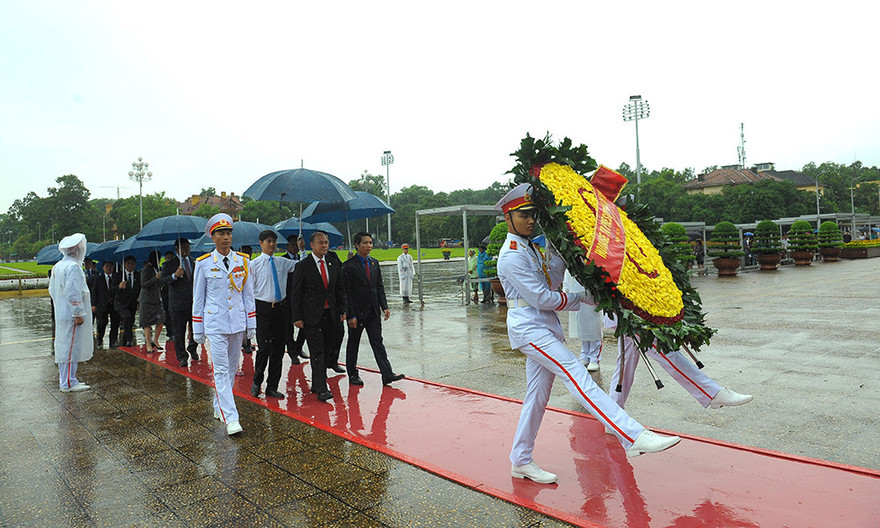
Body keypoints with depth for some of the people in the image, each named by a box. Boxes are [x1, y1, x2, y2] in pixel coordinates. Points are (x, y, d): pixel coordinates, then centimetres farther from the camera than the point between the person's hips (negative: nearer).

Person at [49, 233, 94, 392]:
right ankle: (68, 383, 0)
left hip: (61, 314, 10)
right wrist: (78, 313, -18)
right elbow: (73, 293, -22)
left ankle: (64, 379, 23)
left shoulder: (57, 266, 13)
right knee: (71, 347, -5)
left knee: (64, 347, 15)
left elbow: (52, 291, 19)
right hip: (72, 315, -10)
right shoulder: (73, 266, -18)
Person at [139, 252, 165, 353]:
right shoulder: (146, 270, -10)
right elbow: (143, 285, -17)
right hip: (147, 300, -7)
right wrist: (156, 278, -23)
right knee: (148, 323, 0)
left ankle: (155, 340, 18)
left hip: (157, 299, 7)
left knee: (161, 320, 1)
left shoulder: (155, 269, 13)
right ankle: (148, 344, 9)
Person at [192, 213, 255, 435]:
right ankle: (230, 418, -7)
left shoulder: (243, 261, 4)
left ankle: (219, 407, 31)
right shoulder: (203, 263, -2)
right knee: (221, 369, -7)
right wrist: (197, 329, 3)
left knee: (232, 367, 12)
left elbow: (248, 294, 9)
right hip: (215, 323, -3)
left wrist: (251, 324, 6)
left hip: (238, 322, 3)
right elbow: (198, 298, 4)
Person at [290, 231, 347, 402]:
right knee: (317, 352, -6)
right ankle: (321, 389, -3)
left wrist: (342, 310, 8)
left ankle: (316, 384, 25)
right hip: (311, 316, -5)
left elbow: (340, 290, 15)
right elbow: (295, 293, -5)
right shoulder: (303, 266, -4)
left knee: (327, 350, 10)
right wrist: (297, 317, -10)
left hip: (330, 315, 5)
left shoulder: (333, 265, 10)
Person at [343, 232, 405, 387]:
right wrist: (351, 315, -15)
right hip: (357, 312, -5)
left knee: (377, 342, 2)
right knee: (353, 344, 10)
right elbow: (347, 292, -11)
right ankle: (353, 374, 23)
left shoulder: (374, 263, 9)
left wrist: (385, 307, 2)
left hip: (373, 312, 5)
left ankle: (387, 374, 0)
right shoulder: (349, 265, -10)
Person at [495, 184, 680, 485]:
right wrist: (580, 300, -4)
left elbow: (550, 281, 11)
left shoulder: (528, 248, 17)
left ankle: (521, 462, 22)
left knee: (537, 395, 11)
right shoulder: (512, 255, -14)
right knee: (578, 377, -16)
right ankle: (634, 438, -19)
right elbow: (542, 298, -16)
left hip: (542, 327, 10)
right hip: (528, 328, -10)